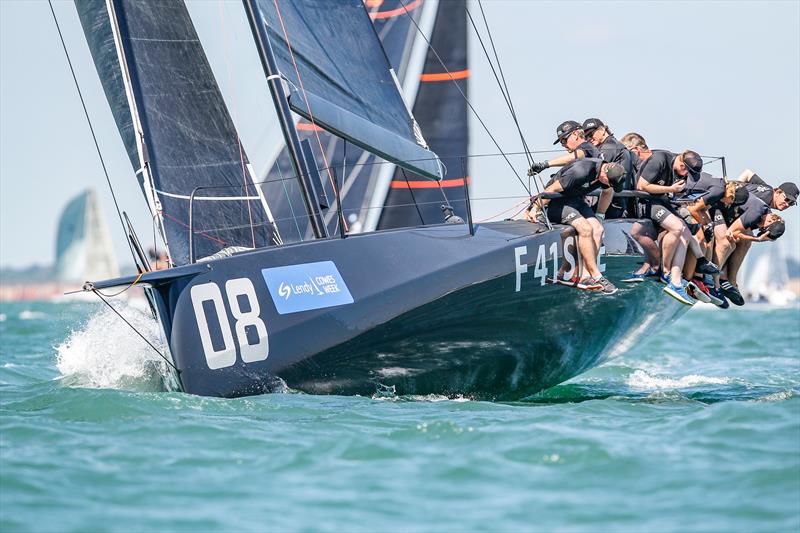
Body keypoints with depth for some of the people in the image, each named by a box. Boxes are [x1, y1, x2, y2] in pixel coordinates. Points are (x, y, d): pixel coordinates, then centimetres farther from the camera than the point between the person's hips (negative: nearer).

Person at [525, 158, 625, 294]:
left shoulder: (607, 171, -7)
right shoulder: (581, 171, -32)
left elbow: (608, 192, 17)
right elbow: (552, 189, -24)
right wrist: (535, 208, -18)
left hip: (576, 200, 8)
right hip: (557, 201, -8)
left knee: (598, 229, -14)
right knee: (585, 229, -26)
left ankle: (584, 276, -15)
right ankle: (596, 277, -19)